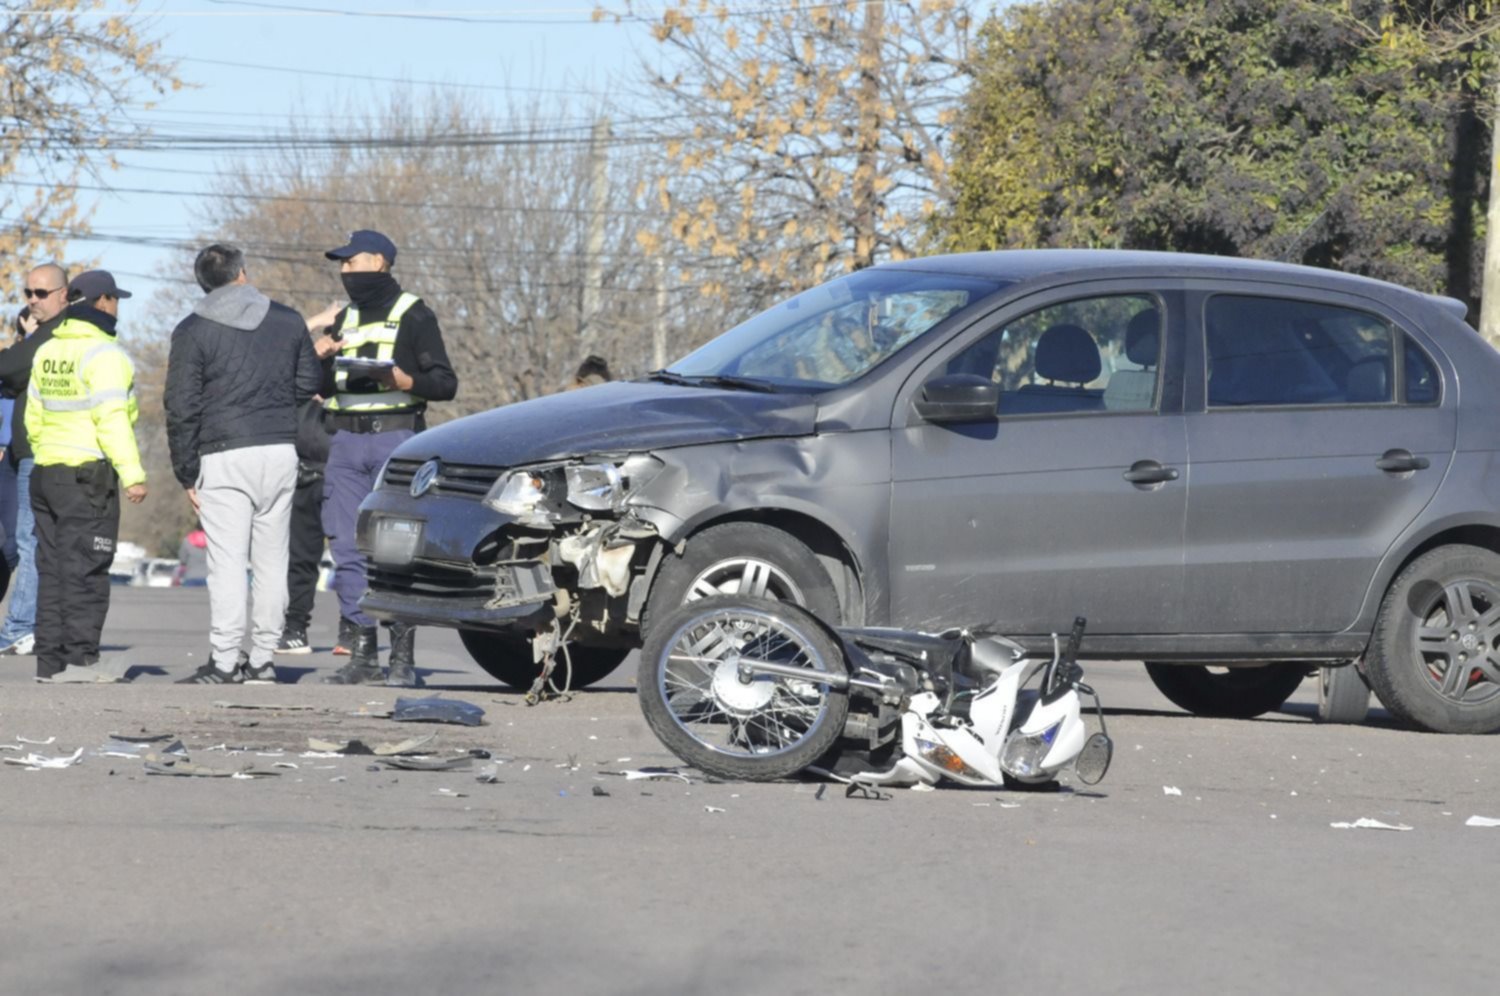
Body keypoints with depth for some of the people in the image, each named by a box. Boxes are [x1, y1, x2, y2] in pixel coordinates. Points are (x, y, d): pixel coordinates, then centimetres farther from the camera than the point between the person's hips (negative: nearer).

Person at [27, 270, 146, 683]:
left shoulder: (47, 352, 14)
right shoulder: (103, 354, -11)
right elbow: (111, 419, -19)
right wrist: (132, 474, -19)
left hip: (46, 474, 8)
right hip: (89, 476, -8)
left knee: (52, 568, 10)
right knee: (85, 570, -6)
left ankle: (50, 660, 10)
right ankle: (79, 659, -9)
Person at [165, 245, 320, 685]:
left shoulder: (193, 331, -1)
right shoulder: (287, 320, 8)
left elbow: (182, 407, -3)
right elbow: (308, 384, 14)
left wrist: (186, 473, 1)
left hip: (224, 455, -3)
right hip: (281, 450, 3)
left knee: (227, 561, -5)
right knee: (271, 559, 9)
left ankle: (225, 661, -10)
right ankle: (263, 658, 10)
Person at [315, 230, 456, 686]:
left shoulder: (413, 316, 1)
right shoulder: (346, 320, 21)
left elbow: (445, 383, -3)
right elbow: (324, 388, 25)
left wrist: (402, 379, -20)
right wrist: (320, 359, 5)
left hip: (395, 438, -6)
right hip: (346, 440, 6)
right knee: (347, 547, 1)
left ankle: (403, 657, -9)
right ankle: (363, 652, 5)